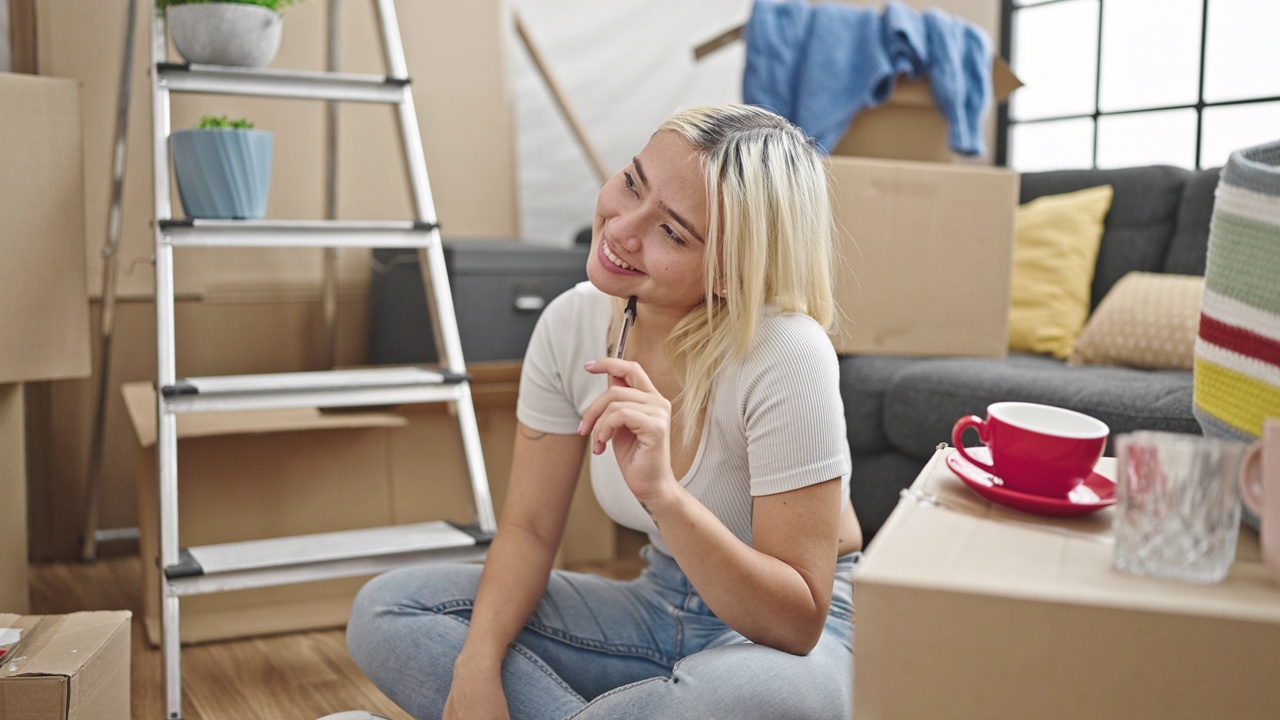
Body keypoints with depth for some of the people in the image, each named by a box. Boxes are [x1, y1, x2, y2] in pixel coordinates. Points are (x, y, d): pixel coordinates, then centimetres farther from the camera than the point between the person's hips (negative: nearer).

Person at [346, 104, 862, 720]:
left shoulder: (786, 358, -26)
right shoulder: (573, 322, -10)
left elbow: (798, 623, -25)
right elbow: (529, 528, -3)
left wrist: (664, 494, -39)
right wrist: (478, 663, -20)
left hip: (791, 642, -4)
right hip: (658, 606, 5)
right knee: (385, 610, -7)